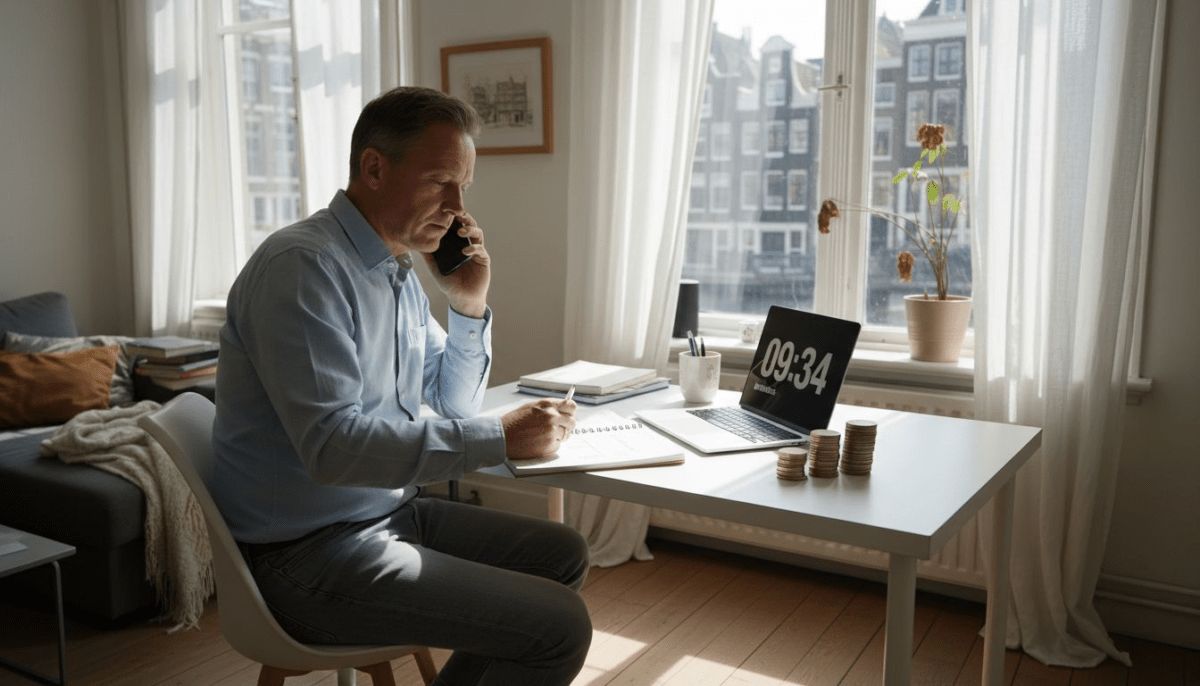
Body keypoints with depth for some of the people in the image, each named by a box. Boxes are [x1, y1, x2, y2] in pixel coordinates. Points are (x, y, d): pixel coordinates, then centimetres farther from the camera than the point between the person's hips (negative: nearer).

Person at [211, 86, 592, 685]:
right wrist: (500, 438, -27)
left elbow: (452, 406, 16)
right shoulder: (302, 265, -19)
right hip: (309, 551, -9)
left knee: (563, 556, 13)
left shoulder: (400, 268, 10)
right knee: (559, 629, -16)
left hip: (390, 512, 10)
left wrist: (468, 306, 0)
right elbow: (332, 443, -30)